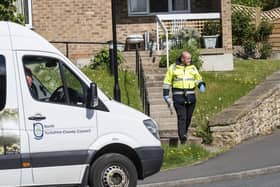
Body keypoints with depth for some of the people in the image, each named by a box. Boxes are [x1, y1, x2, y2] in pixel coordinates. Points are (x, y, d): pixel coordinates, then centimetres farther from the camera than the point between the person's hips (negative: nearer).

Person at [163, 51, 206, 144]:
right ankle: (182, 137, -18)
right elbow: (167, 81, 6)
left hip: (190, 97, 3)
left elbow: (198, 79, 19)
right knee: (181, 118, -12)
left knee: (188, 118, 8)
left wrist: (201, 85, -4)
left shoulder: (192, 68, 11)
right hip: (178, 98, -3)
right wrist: (166, 95, 1)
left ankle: (184, 132, 27)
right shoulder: (173, 68, 2)